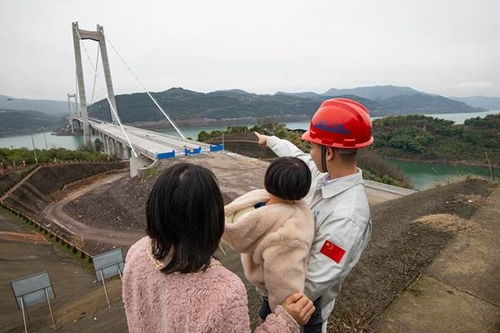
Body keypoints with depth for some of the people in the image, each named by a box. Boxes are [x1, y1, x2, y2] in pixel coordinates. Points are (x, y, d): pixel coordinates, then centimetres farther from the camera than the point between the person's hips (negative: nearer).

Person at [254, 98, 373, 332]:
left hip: (307, 307, -6)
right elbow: (297, 157, 7)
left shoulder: (347, 218, -37)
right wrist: (269, 140, 23)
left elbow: (313, 283, -31)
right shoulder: (324, 174, -13)